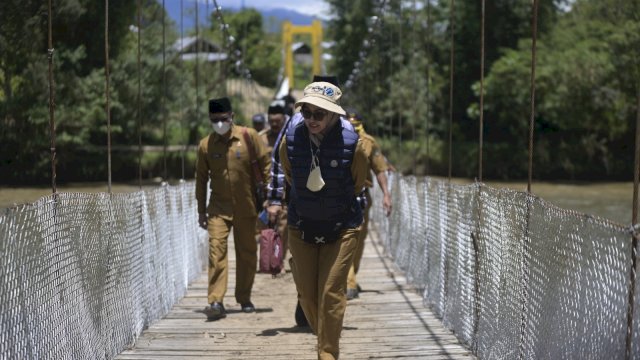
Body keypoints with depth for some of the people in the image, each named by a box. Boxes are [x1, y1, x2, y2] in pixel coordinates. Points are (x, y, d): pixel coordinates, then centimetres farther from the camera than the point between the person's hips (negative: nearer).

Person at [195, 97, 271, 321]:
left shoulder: (249, 137, -5)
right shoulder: (206, 145, -1)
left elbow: (265, 164, 0)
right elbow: (201, 178, 8)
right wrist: (201, 210, 9)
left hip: (246, 206, 0)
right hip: (219, 207, 0)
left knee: (247, 252, 9)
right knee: (216, 249, -15)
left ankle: (244, 298, 25)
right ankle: (216, 301, -19)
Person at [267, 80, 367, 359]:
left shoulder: (351, 143, -19)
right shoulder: (290, 139, -14)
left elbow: (358, 185, 1)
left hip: (341, 228, -3)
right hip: (301, 228, 3)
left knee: (331, 292, -9)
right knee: (307, 293, 7)